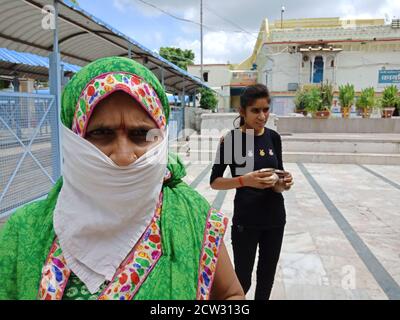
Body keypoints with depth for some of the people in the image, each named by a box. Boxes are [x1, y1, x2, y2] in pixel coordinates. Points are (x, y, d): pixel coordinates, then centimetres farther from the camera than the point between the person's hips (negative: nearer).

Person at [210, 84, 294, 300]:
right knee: (243, 280, 5)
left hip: (275, 217, 5)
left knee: (267, 275, 18)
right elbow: (214, 182, -11)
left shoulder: (273, 137, 1)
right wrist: (245, 180, -27)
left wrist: (282, 183, -11)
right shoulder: (232, 139, -13)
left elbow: (278, 172, 11)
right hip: (246, 220, -4)